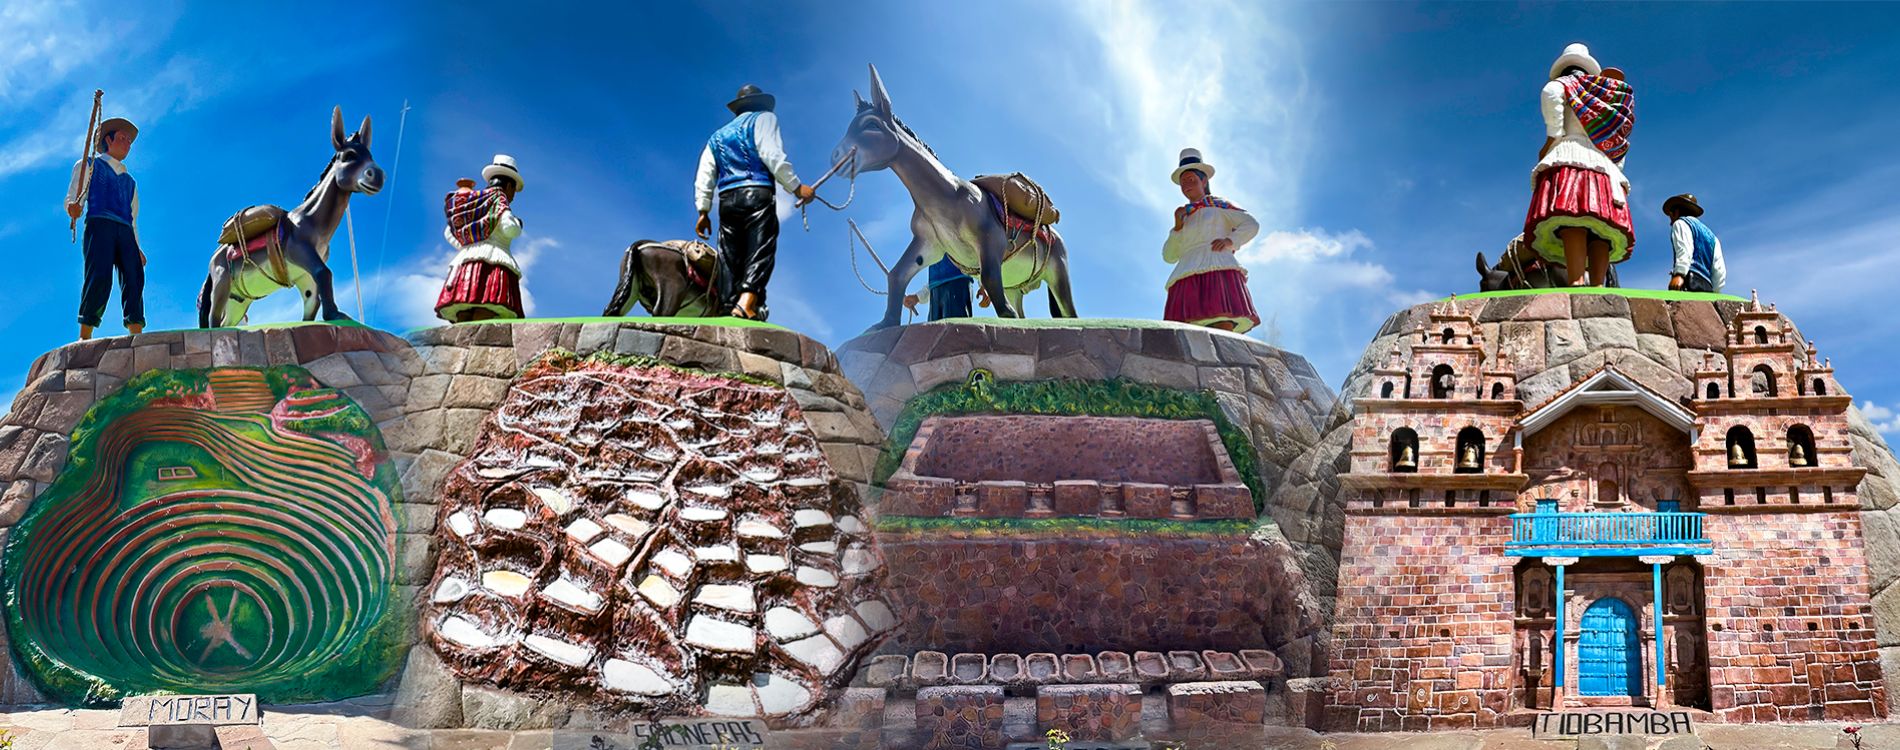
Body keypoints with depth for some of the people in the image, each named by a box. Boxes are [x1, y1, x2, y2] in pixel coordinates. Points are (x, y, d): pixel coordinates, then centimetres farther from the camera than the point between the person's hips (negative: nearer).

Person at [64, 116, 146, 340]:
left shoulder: (130, 181, 34)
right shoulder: (89, 165, 20)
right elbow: (72, 199, 7)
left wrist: (137, 248, 17)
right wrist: (73, 207, -17)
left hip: (125, 231, 5)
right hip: (99, 223, -5)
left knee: (134, 277, -13)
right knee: (99, 276, -20)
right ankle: (84, 336, -24)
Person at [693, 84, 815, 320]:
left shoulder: (718, 136, 29)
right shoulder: (763, 118, 12)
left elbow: (704, 177, 20)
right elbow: (772, 155, -6)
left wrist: (703, 211, 20)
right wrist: (796, 187, -6)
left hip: (727, 200, 5)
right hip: (757, 194, -5)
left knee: (730, 259, 3)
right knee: (760, 253, -15)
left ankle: (728, 308, -8)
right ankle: (747, 302, -36)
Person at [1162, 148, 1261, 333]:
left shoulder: (1219, 206, 20)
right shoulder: (1184, 217, 30)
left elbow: (1252, 225, 8)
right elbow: (1168, 256, 22)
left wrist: (1230, 241, -8)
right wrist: (1178, 227, 9)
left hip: (1217, 270, -3)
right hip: (1189, 278, 4)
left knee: (1224, 335, -23)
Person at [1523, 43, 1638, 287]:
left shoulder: (1563, 83, 19)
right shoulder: (1610, 98, 35)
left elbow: (1551, 94, -8)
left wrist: (1551, 140, -5)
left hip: (1569, 157, -6)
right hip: (1607, 165, 6)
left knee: (1568, 214, -26)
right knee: (1600, 227, -10)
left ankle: (1577, 281, -48)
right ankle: (1598, 285, -32)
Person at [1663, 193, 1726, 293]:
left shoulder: (1680, 223, 13)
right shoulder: (1711, 235, 35)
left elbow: (1684, 249, -9)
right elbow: (1719, 270, 24)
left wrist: (1679, 274, -23)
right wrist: (1714, 292, 24)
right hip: (1708, 287, 8)